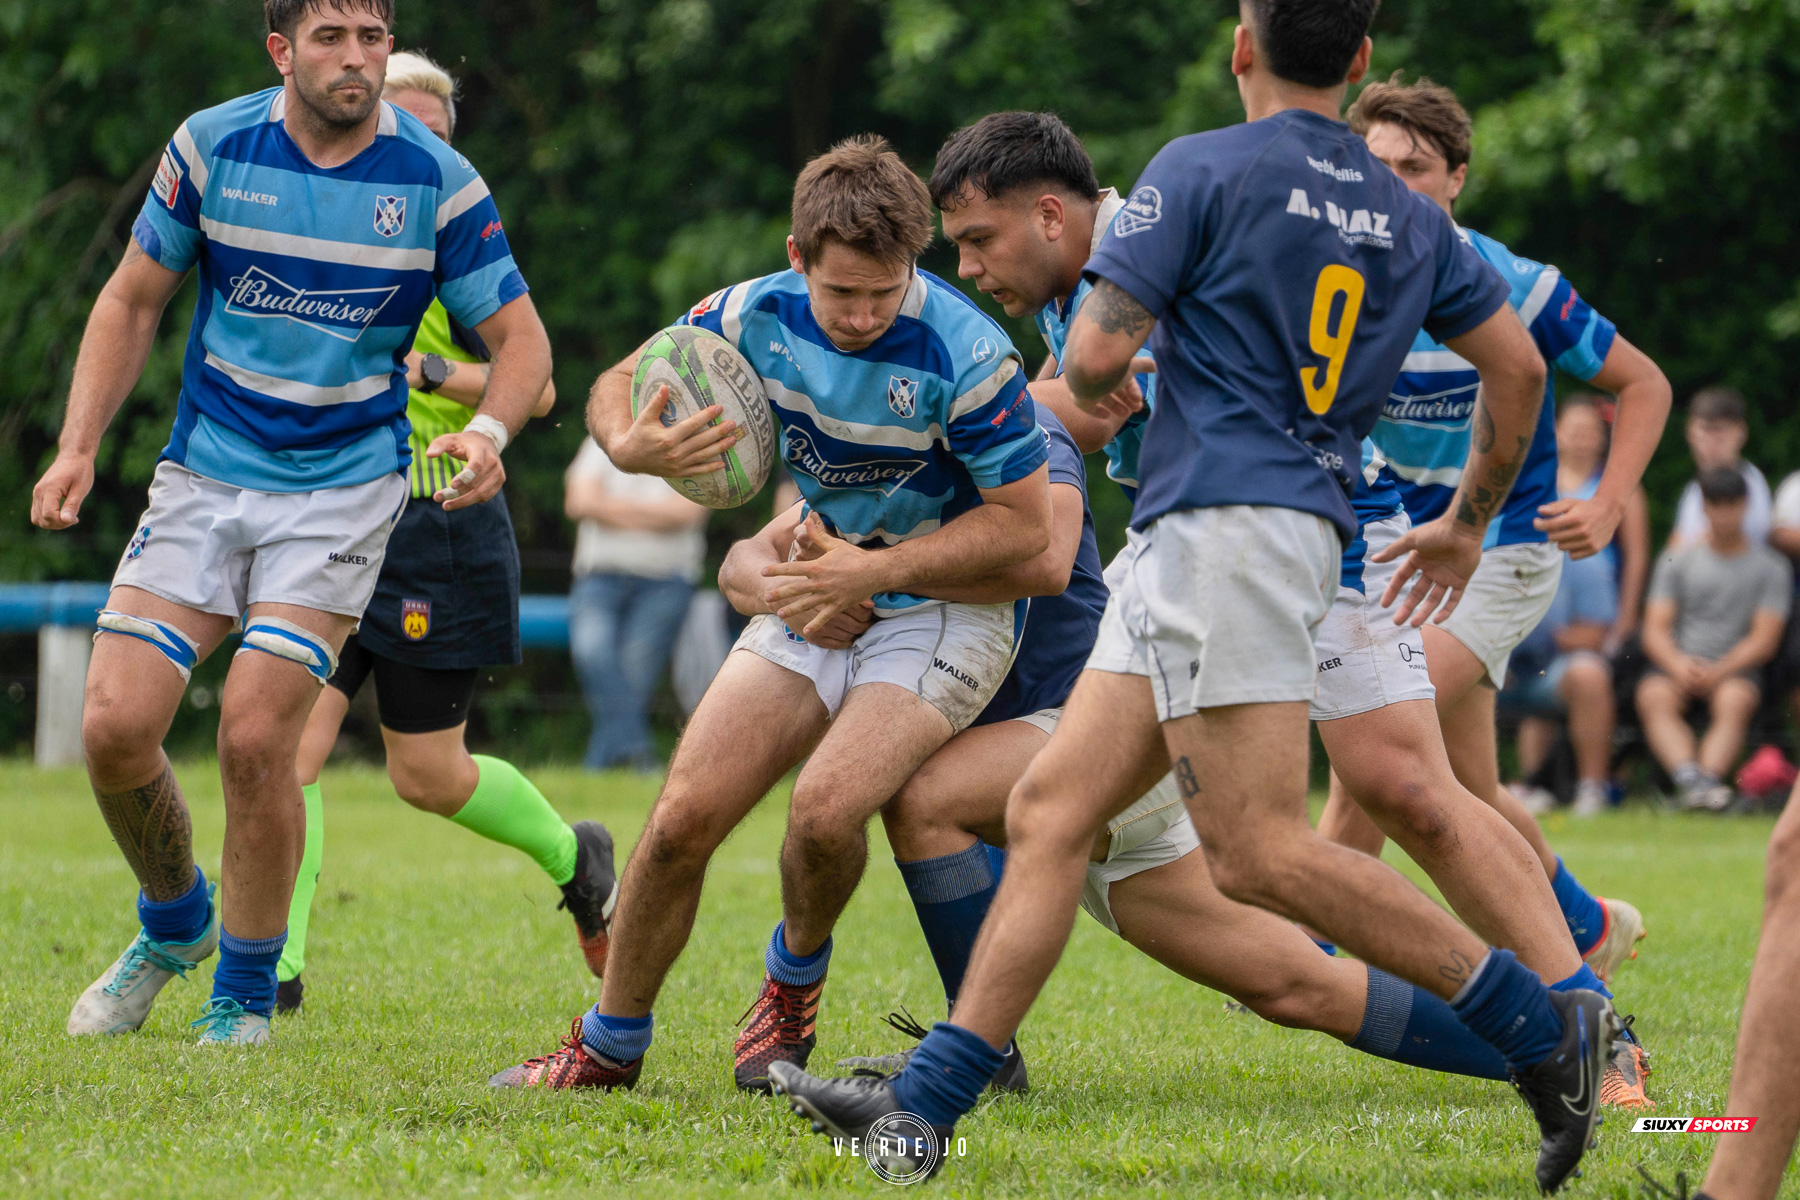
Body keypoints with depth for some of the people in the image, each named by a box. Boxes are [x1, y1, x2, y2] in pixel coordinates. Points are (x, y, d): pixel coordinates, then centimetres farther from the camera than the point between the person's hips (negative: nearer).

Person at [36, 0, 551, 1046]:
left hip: (345, 486, -2)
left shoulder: (437, 180, -8)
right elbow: (133, 300, 7)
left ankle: (245, 998, 5)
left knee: (256, 738, -16)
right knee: (116, 726, -8)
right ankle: (174, 926, 22)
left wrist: (489, 431, -23)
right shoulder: (213, 147, -4)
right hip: (205, 476, 2)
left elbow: (521, 338, -2)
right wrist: (79, 444, -3)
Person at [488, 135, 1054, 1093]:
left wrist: (876, 569, -23)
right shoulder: (756, 316, -11)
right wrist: (630, 444, -20)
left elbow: (1023, 527, -18)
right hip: (817, 601, 5)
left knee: (826, 804, -28)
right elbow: (620, 383, 4)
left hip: (946, 610, -5)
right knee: (685, 815, -7)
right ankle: (610, 1045, 15)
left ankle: (794, 983, 5)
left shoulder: (963, 353, -26)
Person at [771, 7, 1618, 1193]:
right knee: (1051, 808, 5)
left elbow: (1096, 354, -9)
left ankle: (1544, 1024, -14)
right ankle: (924, 1103, -1)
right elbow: (1518, 365, 19)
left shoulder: (1201, 170, -4)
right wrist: (1468, 525, 33)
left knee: (1261, 852, -14)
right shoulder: (1408, 216, 16)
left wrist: (1089, 391, 16)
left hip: (1217, 526, -9)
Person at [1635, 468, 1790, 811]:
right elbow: (1655, 631, 7)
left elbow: (1764, 640, 1)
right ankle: (1690, 777, -55)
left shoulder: (1771, 567, 11)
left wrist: (1718, 671, -16)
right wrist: (1678, 665, -16)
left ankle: (1709, 776, -56)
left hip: (1735, 669, -1)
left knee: (1734, 699, -36)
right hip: (1676, 664, 1)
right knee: (1654, 697, -33)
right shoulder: (1677, 561, 16)